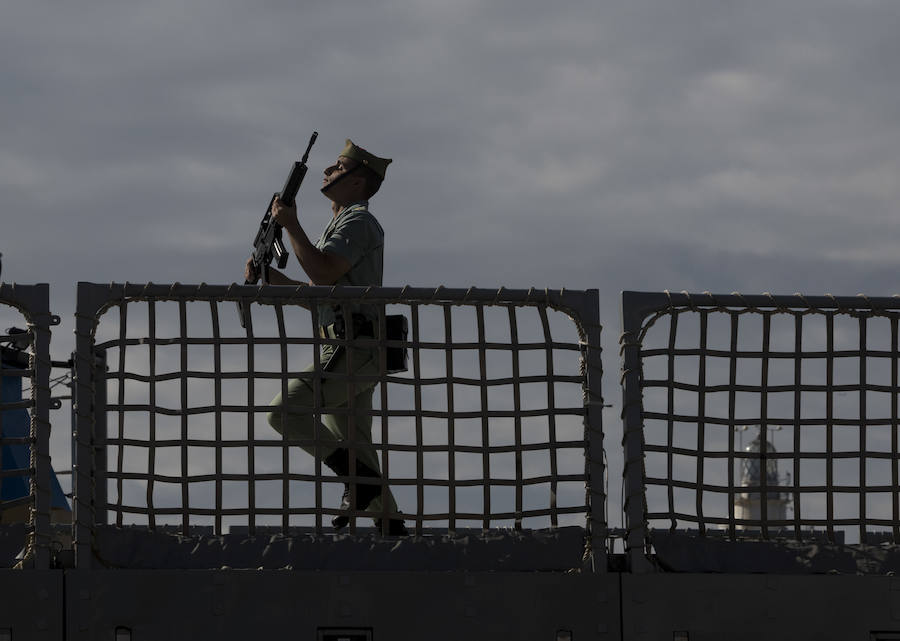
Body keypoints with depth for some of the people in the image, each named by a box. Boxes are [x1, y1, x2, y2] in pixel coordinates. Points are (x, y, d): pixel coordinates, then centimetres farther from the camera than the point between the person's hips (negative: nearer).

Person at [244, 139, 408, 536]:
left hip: (354, 351, -10)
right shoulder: (343, 224, 25)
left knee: (284, 411, -17)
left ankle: (360, 481, -14)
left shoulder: (358, 222, -8)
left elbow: (324, 273, -23)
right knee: (353, 444, 9)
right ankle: (390, 528, 9)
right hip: (351, 353, 10)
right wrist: (272, 277, 16)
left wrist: (290, 224, -15)